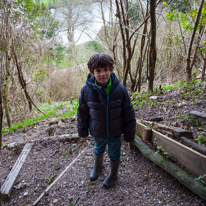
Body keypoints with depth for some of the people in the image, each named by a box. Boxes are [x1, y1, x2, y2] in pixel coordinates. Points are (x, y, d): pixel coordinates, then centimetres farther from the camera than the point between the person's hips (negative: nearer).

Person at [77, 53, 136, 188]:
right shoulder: (86, 91, -18)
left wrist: (129, 134, -6)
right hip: (98, 131, 2)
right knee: (99, 149, 29)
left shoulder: (120, 89, -21)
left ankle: (113, 174, 50)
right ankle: (98, 165, 62)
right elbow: (82, 113, -4)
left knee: (114, 154, 20)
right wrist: (83, 131, 5)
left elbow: (129, 113, -12)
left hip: (115, 131, -1)